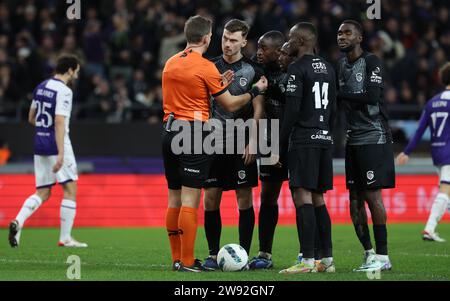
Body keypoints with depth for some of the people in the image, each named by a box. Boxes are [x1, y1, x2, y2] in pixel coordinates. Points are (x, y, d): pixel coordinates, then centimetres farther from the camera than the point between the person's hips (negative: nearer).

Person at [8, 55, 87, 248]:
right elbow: (59, 122, -22)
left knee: (42, 193, 10)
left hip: (40, 145, 7)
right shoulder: (63, 91, -13)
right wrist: (61, 154, -25)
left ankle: (18, 221, -14)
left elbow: (31, 118, 19)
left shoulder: (41, 87, 11)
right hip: (56, 145, -7)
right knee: (70, 190, 4)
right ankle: (65, 238, 4)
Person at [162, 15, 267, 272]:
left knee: (174, 200, 11)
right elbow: (230, 105, -4)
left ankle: (177, 258, 15)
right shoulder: (205, 67, -10)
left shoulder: (171, 63, 12)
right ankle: (187, 262, -7)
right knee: (190, 201, -6)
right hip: (193, 134, -8)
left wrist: (219, 84, 23)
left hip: (170, 132, 8)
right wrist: (255, 90, 11)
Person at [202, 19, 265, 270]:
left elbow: (258, 110, -2)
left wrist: (253, 142, -11)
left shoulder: (253, 71, 0)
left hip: (242, 145, -3)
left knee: (245, 199, -2)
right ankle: (213, 255, 8)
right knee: (211, 198, 0)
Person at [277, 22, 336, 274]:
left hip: (303, 140, -8)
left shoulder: (298, 69, -10)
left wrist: (281, 146, -8)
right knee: (318, 199, 13)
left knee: (302, 197, -9)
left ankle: (308, 261, -14)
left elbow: (292, 111, -13)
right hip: (325, 140, 8)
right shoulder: (328, 69, 14)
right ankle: (327, 259, 13)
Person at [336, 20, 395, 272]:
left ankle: (382, 256, -6)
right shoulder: (342, 65, 15)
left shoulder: (372, 62, -7)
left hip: (374, 137, -7)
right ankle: (370, 253, 12)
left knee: (372, 195, -10)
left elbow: (371, 96, -19)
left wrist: (339, 95, -14)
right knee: (355, 199, 5)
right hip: (353, 139, 7)